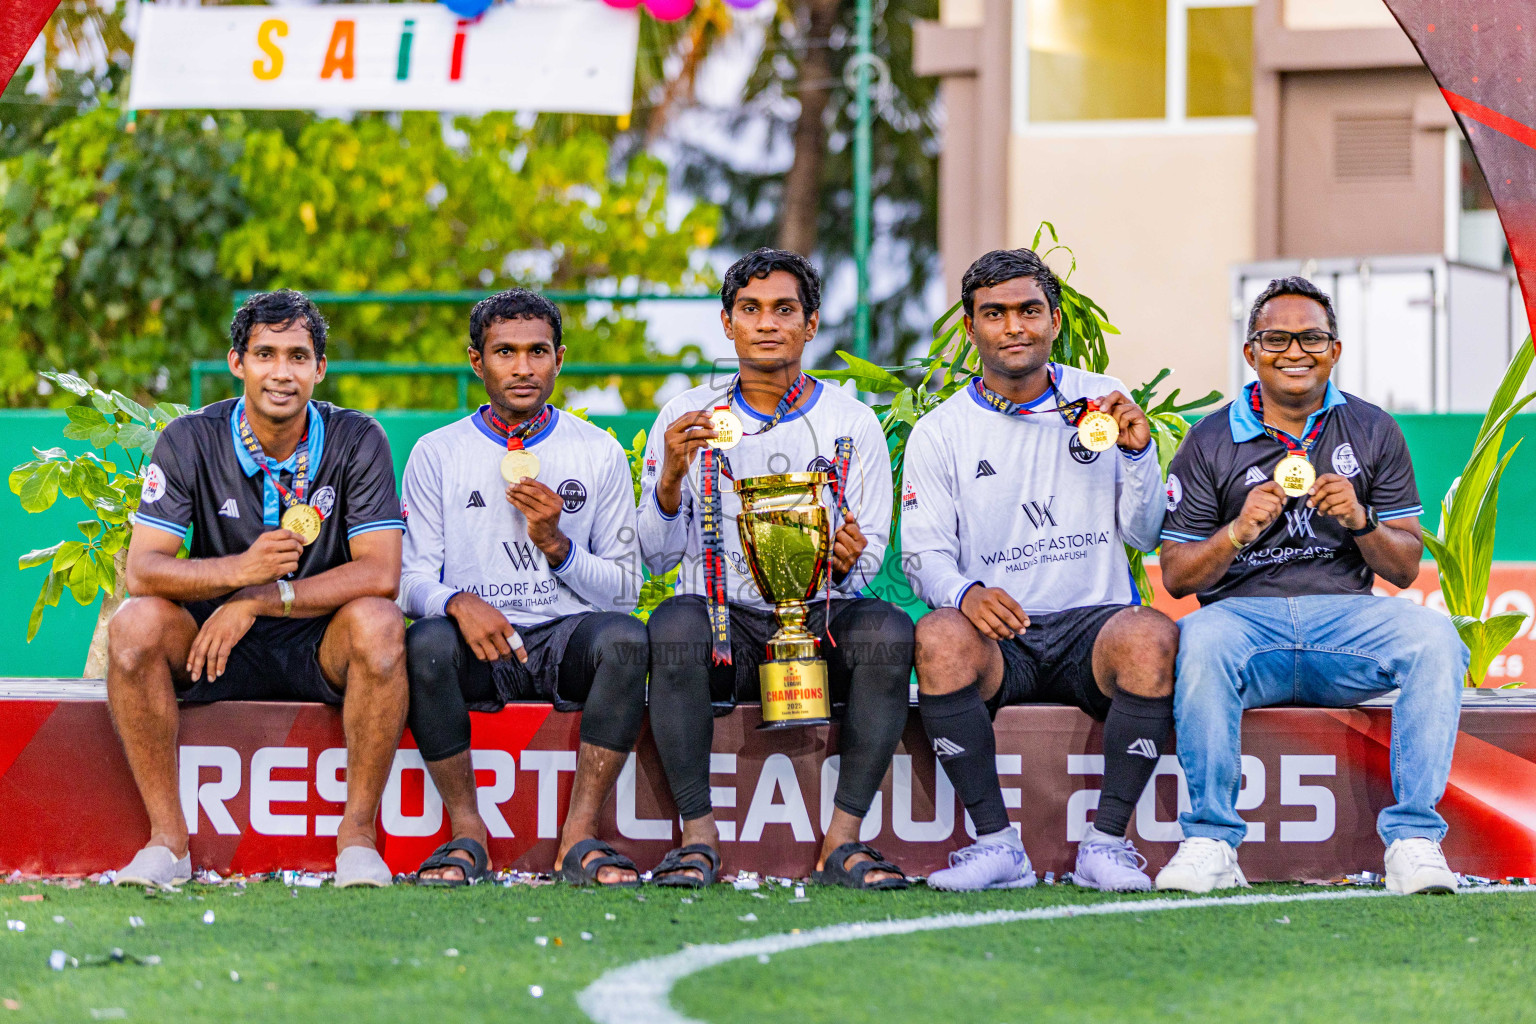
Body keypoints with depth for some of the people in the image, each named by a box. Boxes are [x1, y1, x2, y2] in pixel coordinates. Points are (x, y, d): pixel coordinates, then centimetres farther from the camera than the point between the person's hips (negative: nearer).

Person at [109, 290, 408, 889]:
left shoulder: (357, 441, -7)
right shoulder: (190, 441, -6)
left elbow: (380, 575, -17)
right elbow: (142, 569, -14)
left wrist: (262, 598, -24)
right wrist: (242, 570, -33)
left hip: (319, 644, -1)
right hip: (214, 639, 1)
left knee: (378, 623, -33)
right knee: (135, 622, -28)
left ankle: (357, 833, -23)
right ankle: (167, 839, -23)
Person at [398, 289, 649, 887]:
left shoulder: (599, 454, 10)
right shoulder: (437, 454, 9)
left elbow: (624, 590, 8)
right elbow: (413, 580, 2)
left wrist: (557, 545, -10)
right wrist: (458, 602, -21)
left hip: (567, 636, 0)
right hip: (478, 648, 0)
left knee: (624, 637, -34)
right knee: (426, 641, -35)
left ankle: (580, 837, -27)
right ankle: (467, 835, -22)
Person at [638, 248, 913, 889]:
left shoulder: (850, 424, 8)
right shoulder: (688, 417, 8)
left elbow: (868, 559, 5)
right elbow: (658, 557, 3)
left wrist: (847, 564, -20)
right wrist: (671, 480, -16)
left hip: (820, 619, 1)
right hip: (726, 622, 0)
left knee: (888, 629, -31)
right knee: (675, 621, -34)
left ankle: (842, 839, -28)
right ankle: (697, 838, -29)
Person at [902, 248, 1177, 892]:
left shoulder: (1101, 404, 12)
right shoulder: (940, 433, 9)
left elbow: (1148, 537, 10)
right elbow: (924, 554, 0)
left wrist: (1138, 453, -8)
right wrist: (965, 592, -23)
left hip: (1094, 621, 1)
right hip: (1000, 639, 0)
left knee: (1152, 638, -34)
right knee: (940, 638, -35)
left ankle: (1107, 841, -26)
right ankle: (996, 842, -28)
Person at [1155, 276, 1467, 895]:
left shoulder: (1373, 433, 13)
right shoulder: (1210, 443, 8)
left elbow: (1405, 568, 10)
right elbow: (1176, 577, 5)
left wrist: (1361, 520, -11)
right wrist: (1238, 532, -13)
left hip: (1346, 617, 1)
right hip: (1245, 613, -1)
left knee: (1434, 636, -30)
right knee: (1201, 640, -37)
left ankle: (1414, 839, -29)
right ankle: (1211, 840, -31)